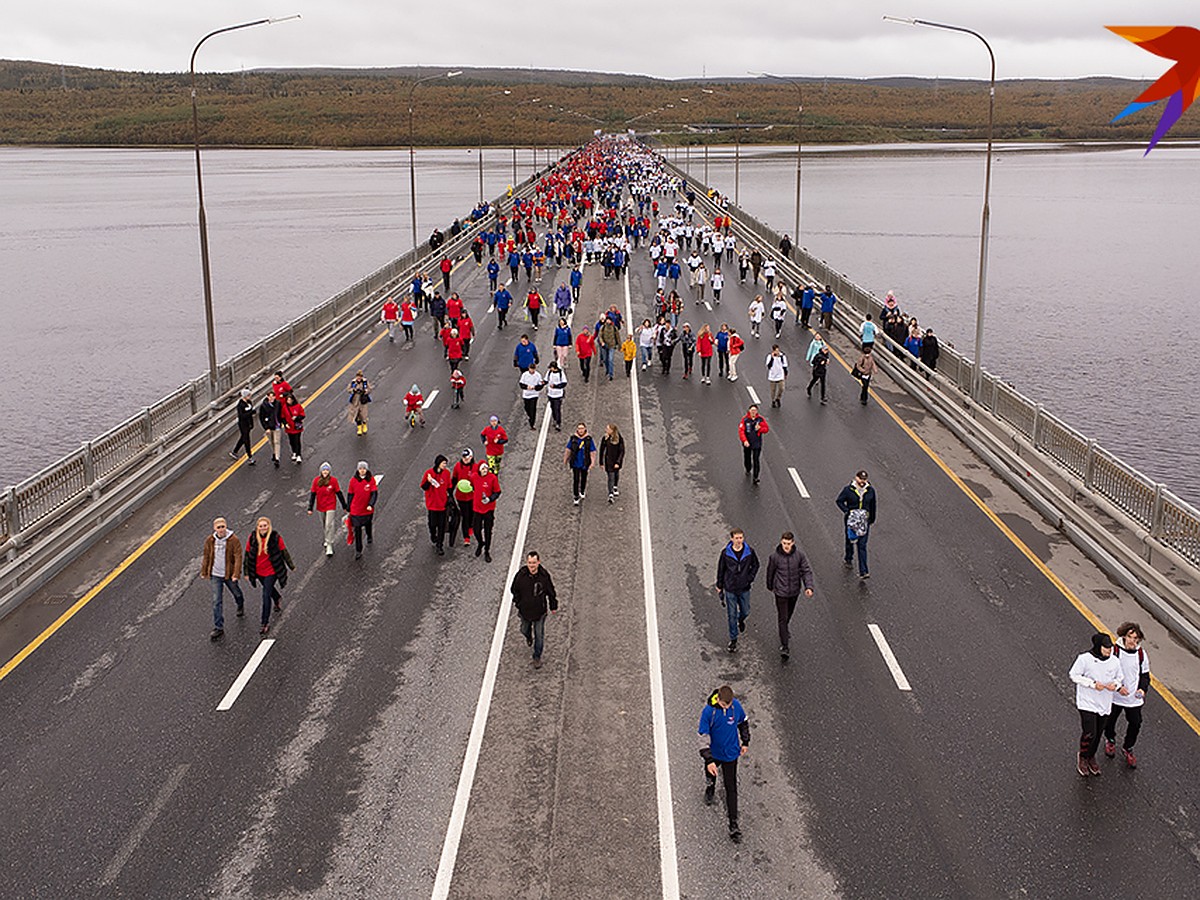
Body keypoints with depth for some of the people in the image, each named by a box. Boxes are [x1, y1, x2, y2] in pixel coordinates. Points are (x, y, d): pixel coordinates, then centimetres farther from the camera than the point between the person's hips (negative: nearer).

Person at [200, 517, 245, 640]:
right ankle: (218, 628, 0)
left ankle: (241, 606, 59)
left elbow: (238, 557, -17)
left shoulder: (234, 540, -15)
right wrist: (204, 572, 11)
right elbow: (206, 556, 7)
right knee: (217, 601, -3)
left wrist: (236, 574, -24)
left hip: (229, 574, -1)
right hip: (215, 575, 1)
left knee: (236, 593, 23)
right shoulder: (209, 541, -5)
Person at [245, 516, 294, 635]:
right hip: (258, 572, 4)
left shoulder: (276, 537, -15)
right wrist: (247, 572, 3)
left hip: (271, 571, -4)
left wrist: (291, 566, 6)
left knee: (266, 595, -8)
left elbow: (284, 552, -4)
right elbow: (248, 555, 0)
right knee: (269, 588, 28)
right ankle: (277, 599, 62)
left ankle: (266, 623, -1)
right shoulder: (252, 538, -9)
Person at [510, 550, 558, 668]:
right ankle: (529, 637, 62)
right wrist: (518, 602, 1)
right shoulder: (521, 574, -19)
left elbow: (551, 592, -5)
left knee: (539, 635, 8)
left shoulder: (544, 575, -20)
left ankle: (537, 657, 27)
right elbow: (514, 589, 0)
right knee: (525, 629, 26)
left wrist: (553, 606, 5)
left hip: (540, 611, -2)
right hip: (525, 610, 2)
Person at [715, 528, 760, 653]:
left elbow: (755, 565, 8)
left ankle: (741, 620, 53)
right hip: (730, 589, -1)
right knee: (731, 615, 4)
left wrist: (750, 578, -3)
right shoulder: (725, 553, -12)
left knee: (745, 611, 17)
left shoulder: (749, 551, -9)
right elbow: (720, 569, 0)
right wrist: (719, 586, 6)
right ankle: (733, 640, 18)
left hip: (744, 588, 2)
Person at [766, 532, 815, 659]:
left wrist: (808, 587, -22)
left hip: (794, 591, 3)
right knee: (782, 618, -3)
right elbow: (770, 572, 0)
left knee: (789, 614, 25)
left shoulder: (799, 554, -13)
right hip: (781, 592, -3)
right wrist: (770, 586, 14)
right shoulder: (774, 557, -17)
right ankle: (783, 646, 2)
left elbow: (806, 571, -8)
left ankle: (784, 629, 54)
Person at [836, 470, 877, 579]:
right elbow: (839, 501, -4)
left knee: (862, 545, -4)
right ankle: (848, 559, 45)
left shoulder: (870, 490, 1)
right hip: (851, 520, -1)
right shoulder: (848, 489, -8)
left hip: (864, 521, 1)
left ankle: (863, 571, -6)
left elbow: (872, 506, 12)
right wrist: (847, 511, -17)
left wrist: (872, 519, 18)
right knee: (850, 541, 16)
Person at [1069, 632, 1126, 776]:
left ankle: (1091, 757, 39)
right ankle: (1083, 758, 17)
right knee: (1089, 733, -9)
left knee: (1098, 733, 15)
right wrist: (1093, 684, -20)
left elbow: (1120, 678, 12)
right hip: (1087, 703, -5)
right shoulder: (1084, 659, -17)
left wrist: (1115, 684, -12)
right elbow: (1074, 675, -10)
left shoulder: (1115, 661, -3)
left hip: (1104, 704, 5)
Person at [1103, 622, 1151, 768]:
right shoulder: (1114, 652, -17)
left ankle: (1127, 749, 34)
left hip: (1134, 699, 2)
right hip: (1114, 697, -2)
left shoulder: (1141, 654, -6)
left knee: (1135, 724, 8)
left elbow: (1145, 675, 5)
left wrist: (1143, 689, -13)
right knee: (1110, 721, 17)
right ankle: (1110, 741, 49)